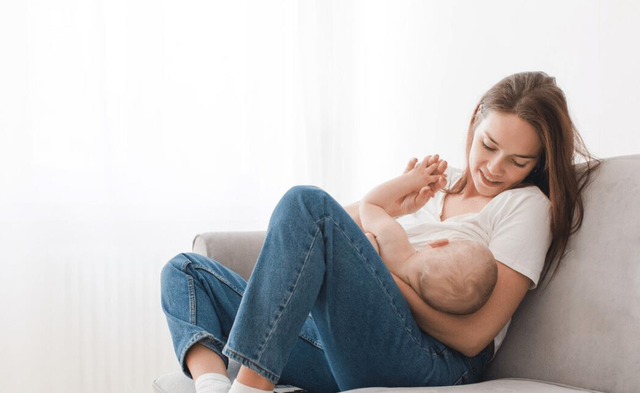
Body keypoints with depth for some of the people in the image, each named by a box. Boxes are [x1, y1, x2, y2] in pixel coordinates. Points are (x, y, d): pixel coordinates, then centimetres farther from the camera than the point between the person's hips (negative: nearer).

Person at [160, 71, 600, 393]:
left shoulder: (526, 204, 5)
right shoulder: (439, 182, 25)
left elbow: (472, 337, -5)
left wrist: (388, 274, -9)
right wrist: (387, 209, 2)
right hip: (340, 355, 8)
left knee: (307, 201, -25)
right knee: (185, 271, 6)